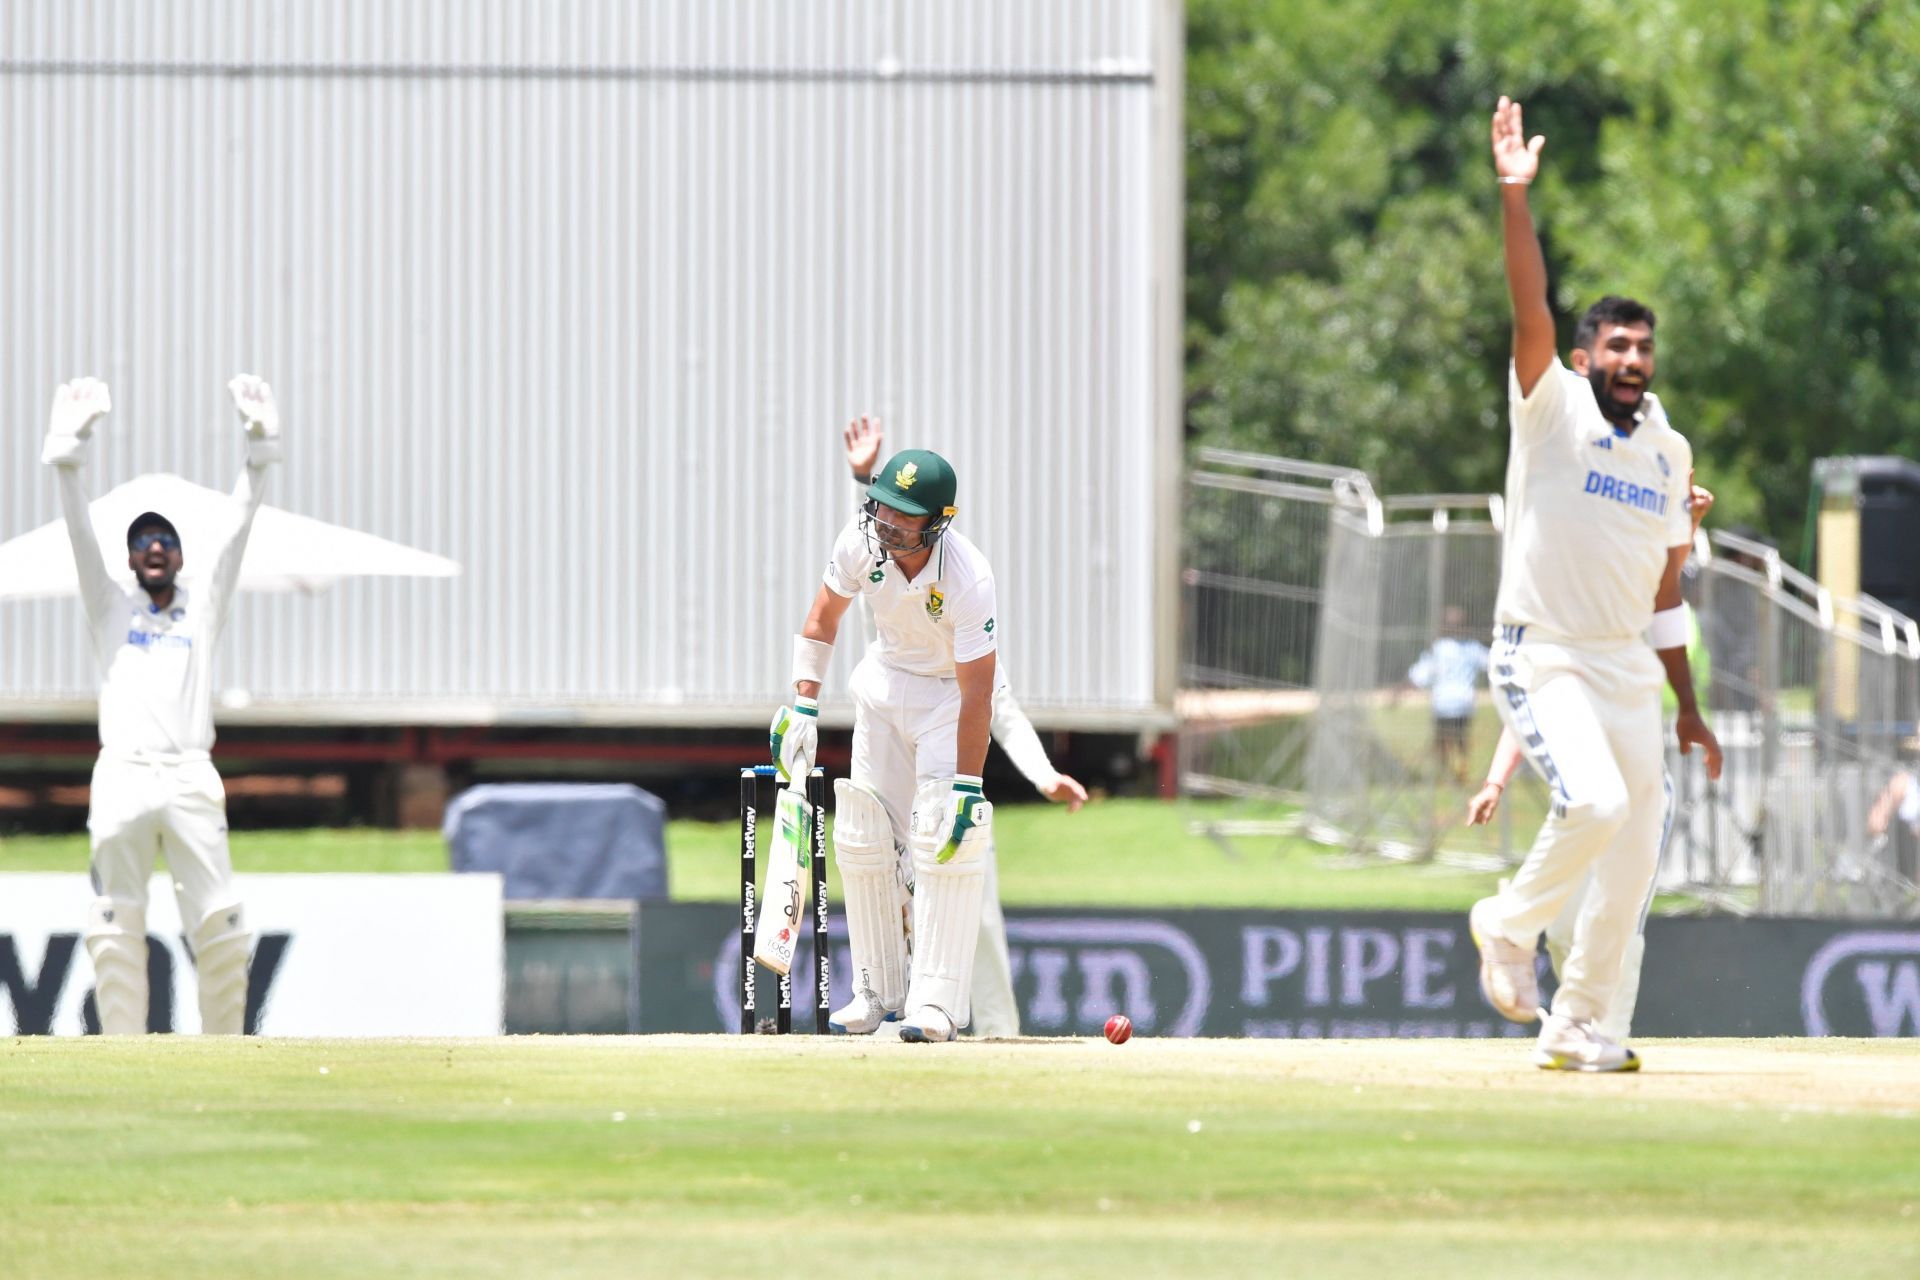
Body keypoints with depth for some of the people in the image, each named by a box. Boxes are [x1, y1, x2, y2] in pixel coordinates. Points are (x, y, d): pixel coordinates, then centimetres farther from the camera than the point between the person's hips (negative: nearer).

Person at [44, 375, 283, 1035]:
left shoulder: (202, 608, 18)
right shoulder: (111, 608, 17)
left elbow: (238, 530, 11)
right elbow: (80, 531, 7)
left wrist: (259, 449, 1)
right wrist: (68, 453, -4)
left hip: (190, 778, 0)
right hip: (122, 777, 0)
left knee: (221, 925, -6)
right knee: (116, 929, -3)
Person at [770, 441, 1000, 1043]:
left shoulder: (968, 579, -33)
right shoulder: (861, 542, -20)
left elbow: (977, 692, -31)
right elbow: (823, 615, -1)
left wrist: (965, 786, -32)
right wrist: (802, 705, -5)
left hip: (951, 692, -5)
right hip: (885, 678, 5)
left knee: (943, 842, -19)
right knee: (862, 838, 3)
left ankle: (937, 999, -17)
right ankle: (877, 991, 15)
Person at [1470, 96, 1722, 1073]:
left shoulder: (1669, 452, 10)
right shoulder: (1552, 410, -5)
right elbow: (1529, 308, -21)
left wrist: (1689, 707, 15)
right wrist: (1514, 197, -34)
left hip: (1627, 666, 6)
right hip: (1541, 655, -6)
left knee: (1632, 860, 4)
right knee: (1596, 802, -27)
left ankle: (1573, 1027, 17)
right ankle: (1510, 925, -1)